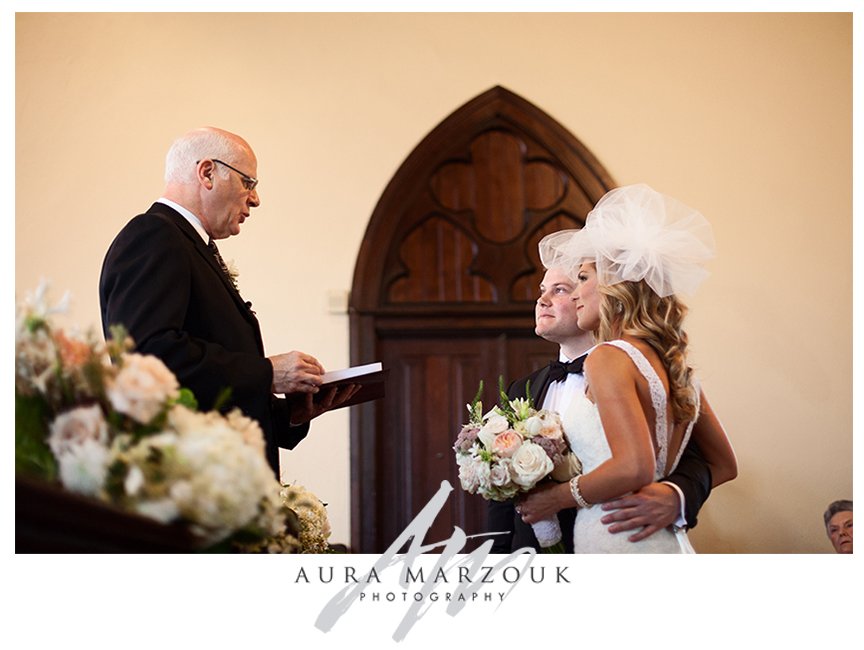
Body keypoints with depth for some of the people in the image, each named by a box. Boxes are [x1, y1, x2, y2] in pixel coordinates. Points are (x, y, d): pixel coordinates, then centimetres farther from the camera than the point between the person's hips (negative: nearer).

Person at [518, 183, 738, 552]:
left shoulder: (609, 357, -10)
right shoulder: (675, 367, 15)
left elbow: (634, 467, -22)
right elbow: (723, 465, 22)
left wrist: (556, 498, -9)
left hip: (618, 549, -9)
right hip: (666, 544, 9)